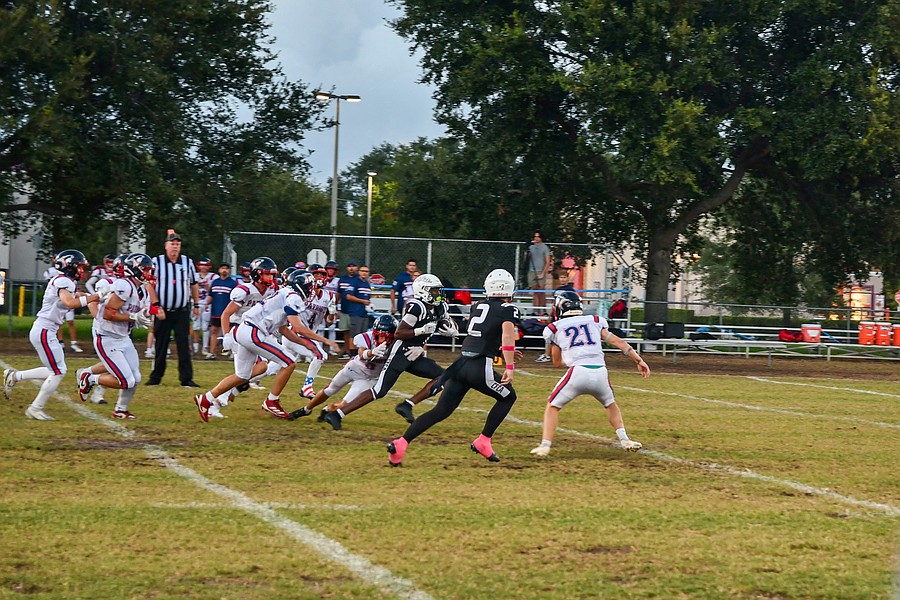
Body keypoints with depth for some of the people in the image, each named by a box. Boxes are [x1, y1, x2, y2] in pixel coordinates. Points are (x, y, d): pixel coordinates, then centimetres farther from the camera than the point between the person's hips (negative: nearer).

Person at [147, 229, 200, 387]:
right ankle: (155, 377, 20)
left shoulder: (187, 262, 4)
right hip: (162, 311, -1)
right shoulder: (156, 262, -3)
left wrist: (196, 305, 14)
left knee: (184, 346, -4)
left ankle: (186, 379, -4)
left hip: (182, 312, 1)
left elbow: (194, 285, 14)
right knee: (160, 346, 8)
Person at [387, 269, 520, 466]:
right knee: (508, 397, 20)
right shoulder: (508, 309, 0)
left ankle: (401, 443, -9)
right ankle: (483, 441, 13)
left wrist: (505, 352, 39)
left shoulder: (478, 306, 19)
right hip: (480, 367, -6)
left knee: (441, 410, 5)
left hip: (462, 362, 6)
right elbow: (507, 335, -17)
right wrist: (510, 366, -20)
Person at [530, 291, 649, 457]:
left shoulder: (555, 328, 16)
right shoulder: (594, 321, 20)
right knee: (610, 404, 30)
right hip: (600, 372, 2)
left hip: (578, 371, -2)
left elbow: (557, 362, 25)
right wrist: (639, 360, 13)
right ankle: (624, 440, 16)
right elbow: (618, 342, 13)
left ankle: (545, 445, 1)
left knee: (552, 407, 15)